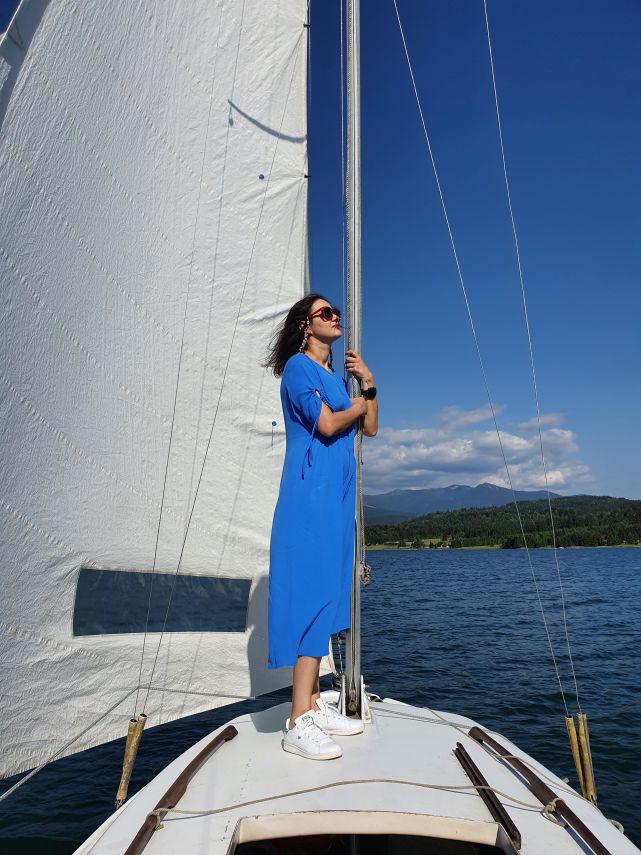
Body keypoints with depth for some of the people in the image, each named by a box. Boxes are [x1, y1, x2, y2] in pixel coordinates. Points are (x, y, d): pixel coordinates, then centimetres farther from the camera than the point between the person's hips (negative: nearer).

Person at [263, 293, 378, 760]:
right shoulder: (298, 366, -4)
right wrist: (356, 404, 3)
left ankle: (313, 704, 19)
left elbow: (370, 428, 18)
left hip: (338, 494, 9)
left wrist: (369, 385, 6)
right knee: (313, 591, -11)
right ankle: (298, 724, -5)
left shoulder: (337, 376, 21)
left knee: (327, 592, 9)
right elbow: (326, 424, -15)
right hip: (310, 492, -9)